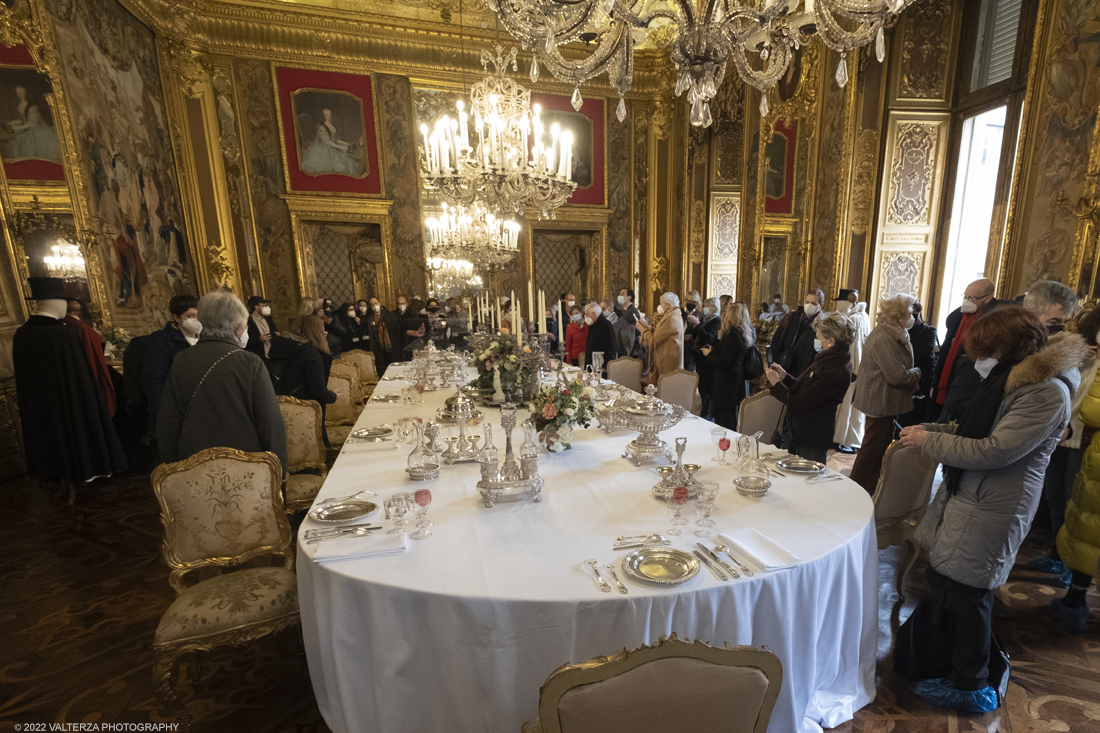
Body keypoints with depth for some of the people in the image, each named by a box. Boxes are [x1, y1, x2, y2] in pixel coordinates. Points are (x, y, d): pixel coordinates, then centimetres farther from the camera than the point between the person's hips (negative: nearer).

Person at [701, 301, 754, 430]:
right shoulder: (748, 334, 9)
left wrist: (708, 353, -3)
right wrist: (713, 350, 12)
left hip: (727, 385, -9)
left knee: (724, 422, -3)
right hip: (740, 384, 9)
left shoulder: (732, 335, -18)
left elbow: (722, 362, -20)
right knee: (733, 420, 17)